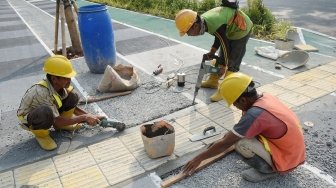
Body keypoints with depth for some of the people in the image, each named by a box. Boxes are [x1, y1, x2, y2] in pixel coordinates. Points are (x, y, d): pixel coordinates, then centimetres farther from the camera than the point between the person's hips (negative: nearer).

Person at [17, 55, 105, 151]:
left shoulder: (60, 85, -18)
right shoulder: (41, 92, -37)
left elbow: (72, 106, -1)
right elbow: (57, 121, -31)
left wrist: (90, 116, -13)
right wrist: (84, 118, -27)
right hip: (28, 119, -6)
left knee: (73, 97, -14)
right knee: (46, 113, -42)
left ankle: (61, 125, 8)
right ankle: (41, 134, -8)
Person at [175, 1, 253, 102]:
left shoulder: (215, 26, -37)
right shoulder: (203, 20, -10)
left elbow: (226, 46, -25)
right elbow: (219, 36, 7)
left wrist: (223, 66, -13)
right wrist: (212, 51, 0)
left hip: (241, 29, -9)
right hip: (230, 29, 9)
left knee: (232, 64, -6)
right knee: (220, 57, 16)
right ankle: (213, 81, 30)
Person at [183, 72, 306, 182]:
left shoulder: (255, 114, -29)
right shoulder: (264, 97, -3)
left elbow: (225, 144, -20)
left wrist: (199, 158, -8)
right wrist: (228, 136, 26)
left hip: (286, 160, -9)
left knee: (240, 142, -22)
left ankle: (268, 169, 1)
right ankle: (270, 165, 13)